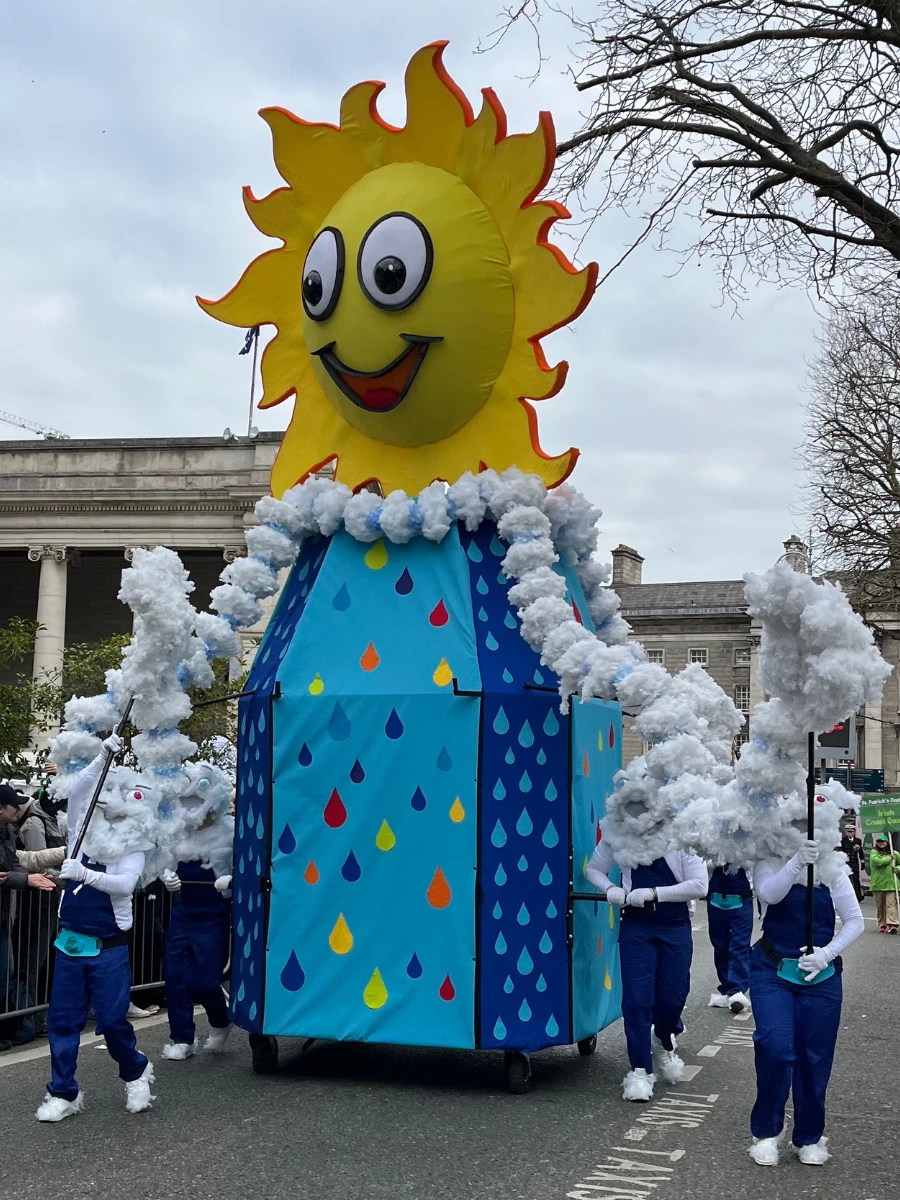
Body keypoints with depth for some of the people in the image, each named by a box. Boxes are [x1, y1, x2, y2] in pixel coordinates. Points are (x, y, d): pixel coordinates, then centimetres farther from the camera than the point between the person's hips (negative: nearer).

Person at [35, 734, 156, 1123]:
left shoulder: (133, 843, -3)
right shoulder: (83, 830, 7)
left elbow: (125, 883, -19)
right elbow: (75, 791, -10)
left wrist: (85, 874, -31)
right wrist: (102, 757, -19)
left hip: (109, 945, -4)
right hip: (70, 941, 4)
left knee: (112, 1020, -2)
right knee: (62, 1019, 4)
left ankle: (136, 1071, 24)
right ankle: (64, 1093, 16)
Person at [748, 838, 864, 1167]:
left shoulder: (831, 869, -1)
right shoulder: (768, 864, -5)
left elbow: (855, 921, 1)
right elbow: (769, 894, -27)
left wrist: (827, 953, -14)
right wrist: (797, 862, -41)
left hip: (820, 976, 2)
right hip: (773, 971, -2)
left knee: (815, 1057, 5)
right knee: (776, 1047, -17)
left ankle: (809, 1138, 25)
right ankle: (766, 1132, 3)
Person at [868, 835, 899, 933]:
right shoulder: (874, 852, 2)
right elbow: (877, 861, -16)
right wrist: (890, 858, -7)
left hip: (891, 884, 0)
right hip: (878, 884, 0)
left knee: (891, 904, -11)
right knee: (880, 906, 7)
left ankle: (892, 924, -18)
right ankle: (882, 925, 16)